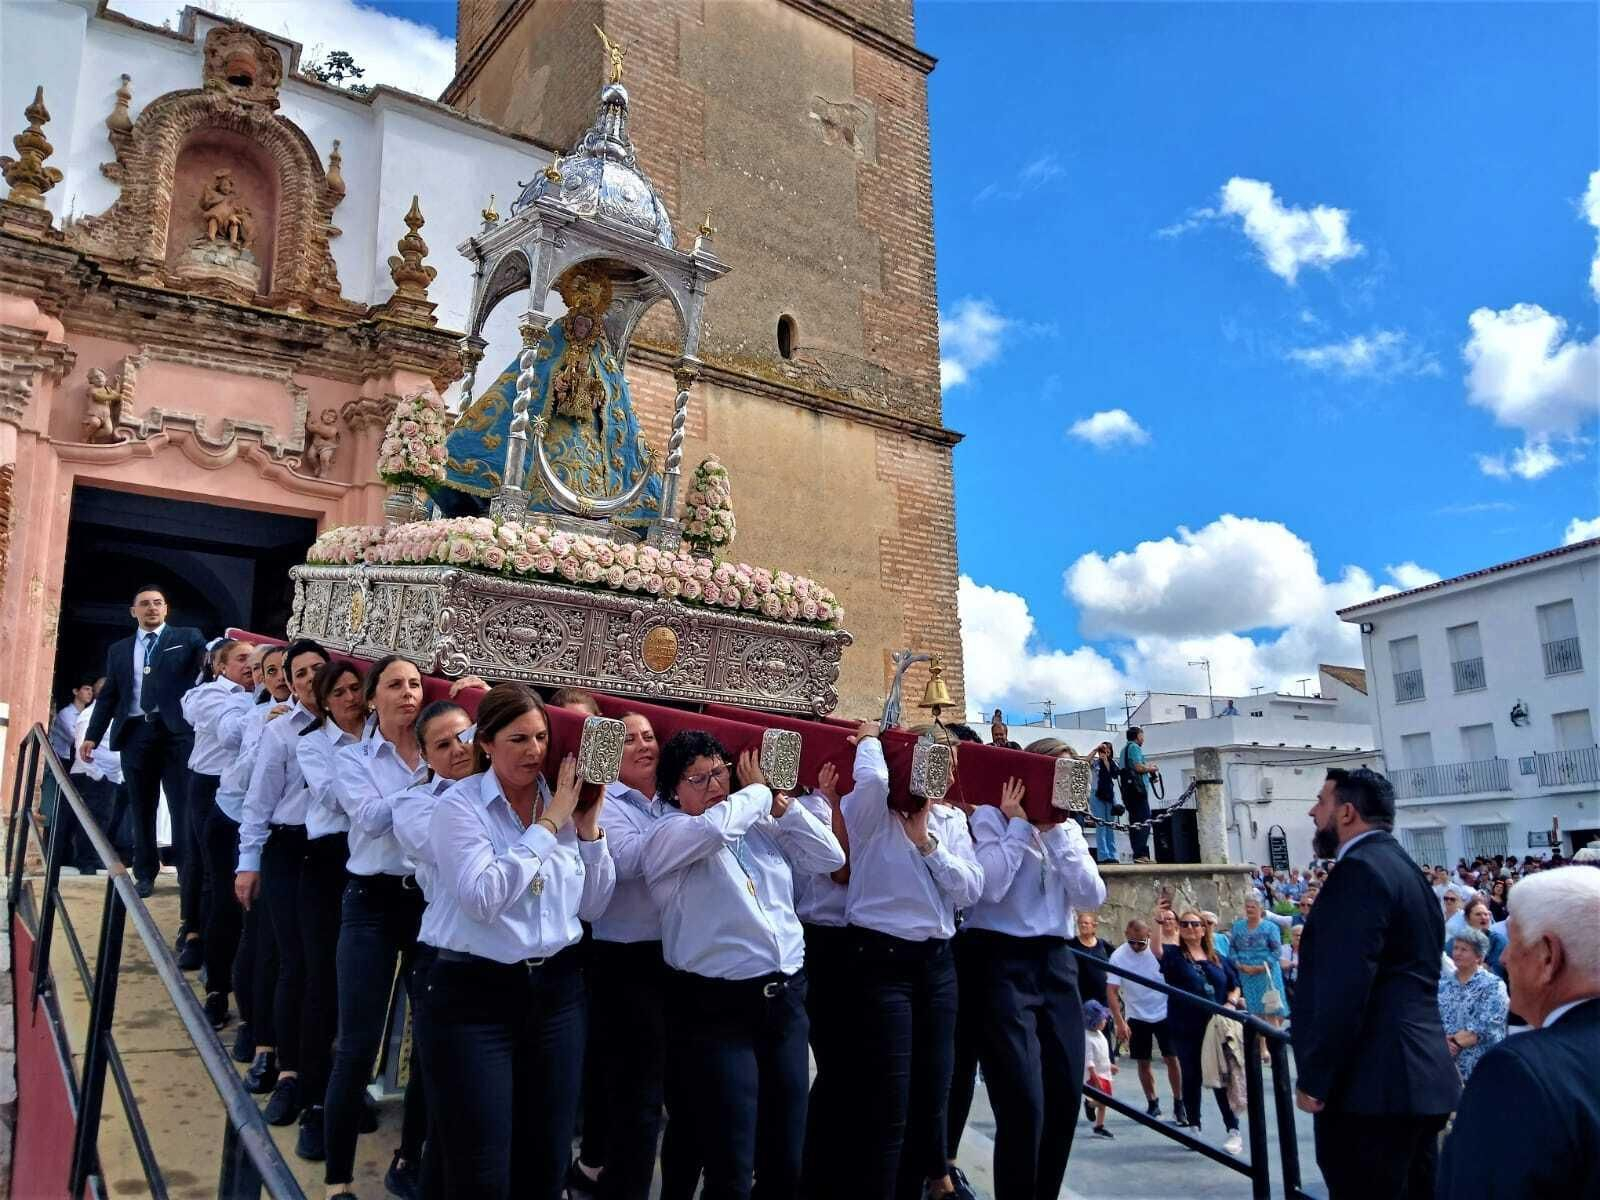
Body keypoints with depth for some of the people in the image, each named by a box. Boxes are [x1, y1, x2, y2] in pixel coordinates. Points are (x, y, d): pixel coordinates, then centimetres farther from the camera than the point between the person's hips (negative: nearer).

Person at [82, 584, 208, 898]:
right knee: (141, 808, 8)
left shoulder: (187, 638, 7)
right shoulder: (119, 650, 17)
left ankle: (187, 872, 3)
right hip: (135, 734, 4)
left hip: (176, 731, -3)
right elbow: (108, 696, 16)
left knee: (183, 806, -3)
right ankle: (145, 874, 18)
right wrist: (92, 736, 8)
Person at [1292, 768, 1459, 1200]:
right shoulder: (1404, 867, 15)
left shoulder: (1359, 870, -16)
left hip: (1373, 1086, -10)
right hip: (1422, 1079, 10)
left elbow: (1343, 988, -23)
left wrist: (1313, 1079, -17)